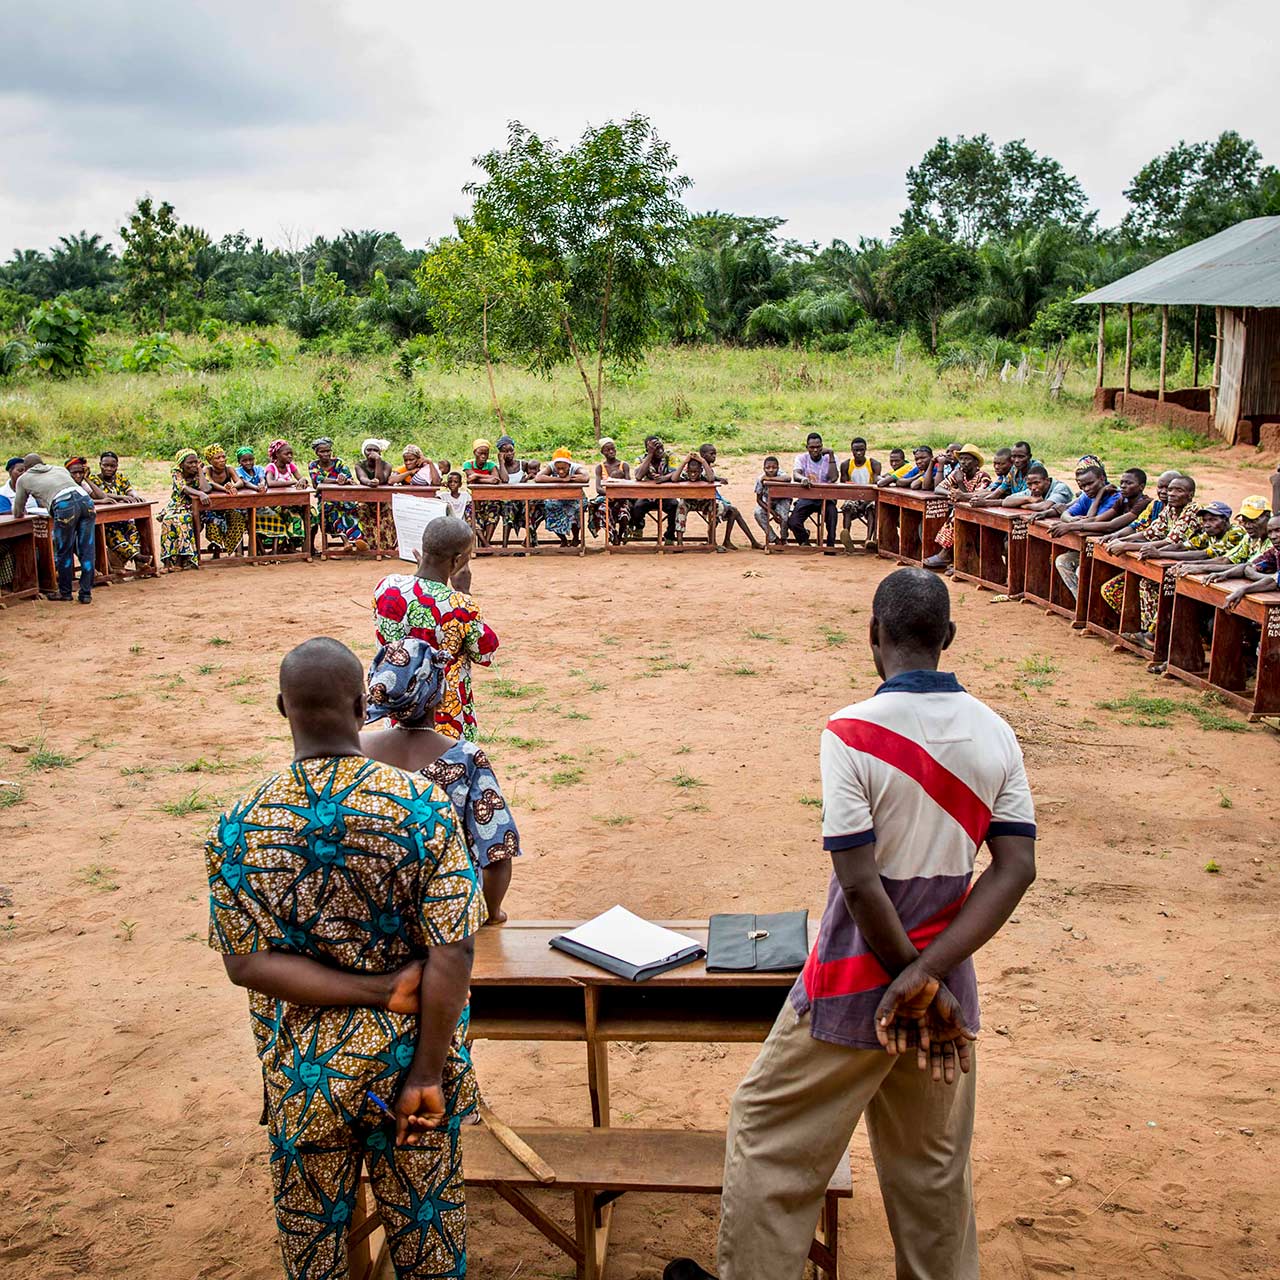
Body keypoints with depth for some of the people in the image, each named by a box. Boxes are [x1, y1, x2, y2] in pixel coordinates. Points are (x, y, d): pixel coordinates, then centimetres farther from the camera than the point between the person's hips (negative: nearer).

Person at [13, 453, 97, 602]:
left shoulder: (23, 479, 25)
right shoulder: (60, 469, 35)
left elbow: (18, 513, 31)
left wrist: (21, 513, 57)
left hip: (64, 506, -4)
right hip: (85, 499, 4)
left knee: (64, 552, 11)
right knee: (86, 550, 8)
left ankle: (65, 592, 24)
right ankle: (86, 594, 12)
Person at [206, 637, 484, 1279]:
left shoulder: (239, 827, -13)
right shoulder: (424, 807, -18)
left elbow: (247, 962, -14)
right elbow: (451, 957, -19)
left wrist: (379, 990, -14)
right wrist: (427, 1077, -12)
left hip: (305, 1073, 1)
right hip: (407, 1057, -1)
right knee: (426, 1226, 21)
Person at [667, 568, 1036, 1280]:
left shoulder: (851, 733, -19)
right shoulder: (995, 734, -4)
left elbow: (860, 881, -22)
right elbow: (1017, 867, -9)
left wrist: (915, 985, -10)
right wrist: (928, 973, -15)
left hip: (855, 988, -5)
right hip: (951, 993, 5)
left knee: (770, 1138, 15)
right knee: (934, 1168, 21)